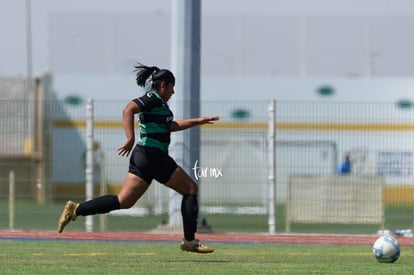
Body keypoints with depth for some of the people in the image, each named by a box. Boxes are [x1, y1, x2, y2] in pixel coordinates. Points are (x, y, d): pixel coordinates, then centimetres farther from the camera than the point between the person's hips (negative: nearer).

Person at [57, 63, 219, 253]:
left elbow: (171, 126, 36)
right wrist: (130, 139, -34)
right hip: (153, 156, -10)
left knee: (123, 201, 1)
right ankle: (189, 241, 2)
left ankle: (75, 209, -8)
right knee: (191, 189, 2)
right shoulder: (153, 99, -8)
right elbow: (128, 110, -25)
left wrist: (198, 121, 37)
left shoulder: (156, 102, 22)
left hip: (142, 157, 10)